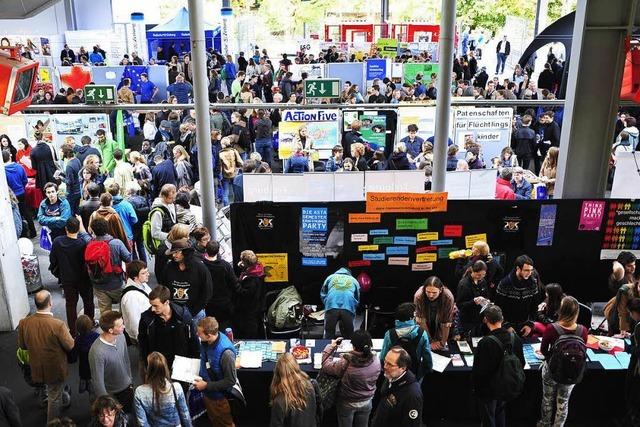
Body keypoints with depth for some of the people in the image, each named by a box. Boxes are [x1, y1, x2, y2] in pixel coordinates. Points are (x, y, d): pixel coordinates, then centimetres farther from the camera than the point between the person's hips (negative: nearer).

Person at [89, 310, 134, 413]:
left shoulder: (121, 336, -13)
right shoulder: (97, 352, -34)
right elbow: (98, 382, -24)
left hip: (127, 388, 6)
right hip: (111, 394, -6)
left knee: (129, 413, 25)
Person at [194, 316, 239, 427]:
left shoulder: (226, 352, -36)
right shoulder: (205, 342, -14)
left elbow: (231, 380, -26)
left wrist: (207, 385, -23)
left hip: (219, 396, -7)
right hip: (207, 393, 7)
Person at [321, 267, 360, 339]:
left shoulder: (330, 277, 25)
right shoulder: (354, 280, 26)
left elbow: (323, 294, 20)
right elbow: (357, 299, 26)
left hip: (331, 307, 0)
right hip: (348, 308, 0)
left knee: (328, 336, 4)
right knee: (348, 336, 7)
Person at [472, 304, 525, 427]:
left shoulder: (485, 343, -31)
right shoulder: (514, 338, -12)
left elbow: (479, 370, -24)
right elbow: (522, 363, 1)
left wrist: (475, 384, -6)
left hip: (488, 390, -5)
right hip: (506, 387, 5)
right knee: (500, 414, 28)